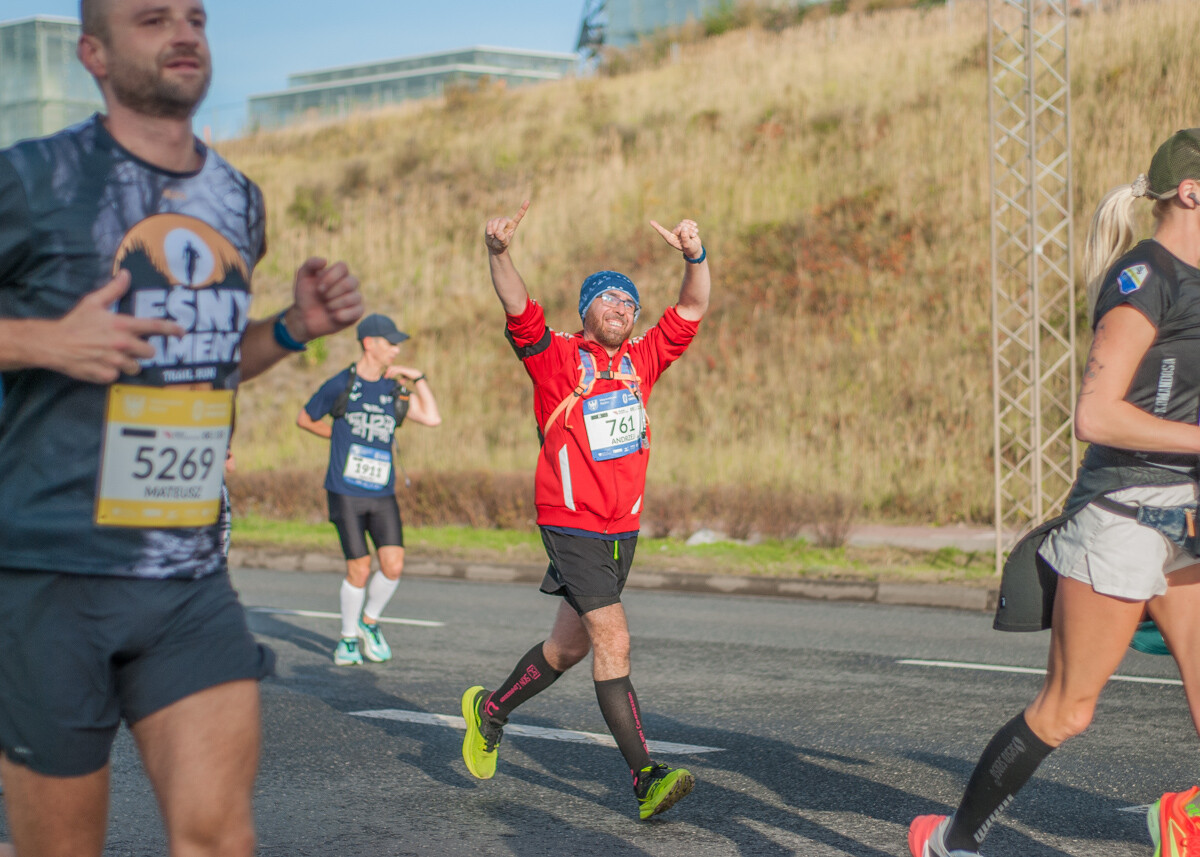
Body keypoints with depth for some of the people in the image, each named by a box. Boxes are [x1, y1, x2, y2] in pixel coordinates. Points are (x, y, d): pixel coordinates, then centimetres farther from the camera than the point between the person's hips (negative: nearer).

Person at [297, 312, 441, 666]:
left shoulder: (395, 390, 9)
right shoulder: (339, 385, -2)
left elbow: (432, 418, -3)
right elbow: (304, 419, 13)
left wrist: (418, 378, -3)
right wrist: (343, 437, 11)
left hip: (383, 495, 4)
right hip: (346, 493, -4)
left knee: (393, 565, -8)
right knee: (359, 569, -5)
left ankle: (369, 622, 18)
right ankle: (348, 638, 15)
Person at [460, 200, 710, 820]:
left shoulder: (642, 360, 9)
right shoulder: (556, 358, -4)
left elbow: (690, 311, 3)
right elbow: (518, 309, -19)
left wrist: (695, 258, -15)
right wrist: (498, 252, -36)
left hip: (624, 527, 7)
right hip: (571, 527, -6)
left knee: (569, 645, 18)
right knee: (613, 642, -15)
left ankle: (490, 711, 41)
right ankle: (645, 780, -17)